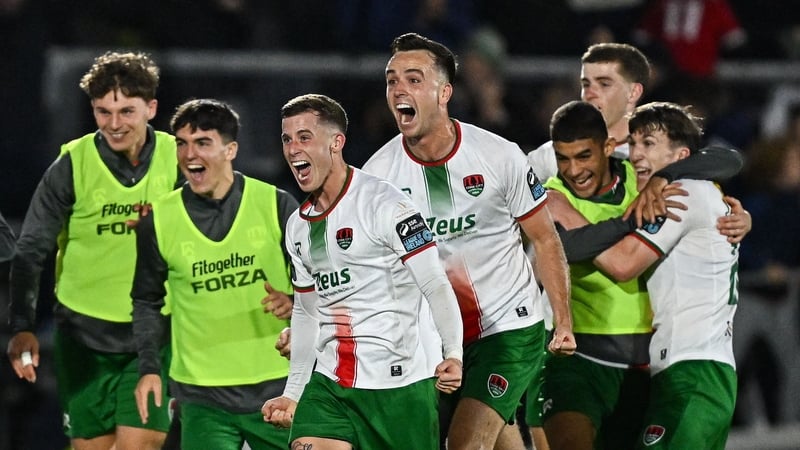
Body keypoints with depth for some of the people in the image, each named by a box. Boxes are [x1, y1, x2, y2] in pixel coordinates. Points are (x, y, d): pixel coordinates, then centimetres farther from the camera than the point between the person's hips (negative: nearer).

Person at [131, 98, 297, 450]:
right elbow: (146, 300, 12)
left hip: (277, 388, 0)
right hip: (202, 394, 0)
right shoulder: (158, 221, 1)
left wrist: (295, 302, -16)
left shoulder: (275, 204, -2)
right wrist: (149, 367, 2)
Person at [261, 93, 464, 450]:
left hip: (399, 384, -6)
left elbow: (436, 285, -14)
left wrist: (453, 354, -26)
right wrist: (293, 394, 23)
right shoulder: (298, 226, 14)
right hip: (329, 384, 6)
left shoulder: (383, 203, -10)